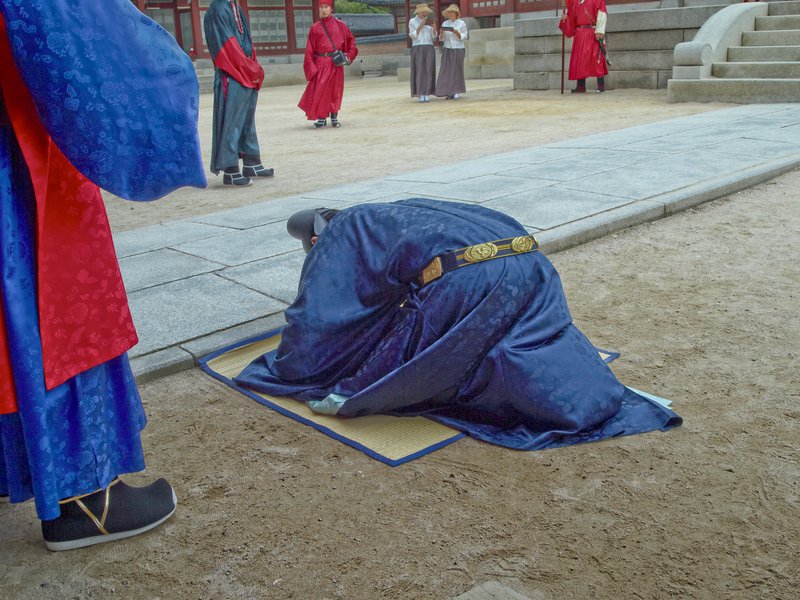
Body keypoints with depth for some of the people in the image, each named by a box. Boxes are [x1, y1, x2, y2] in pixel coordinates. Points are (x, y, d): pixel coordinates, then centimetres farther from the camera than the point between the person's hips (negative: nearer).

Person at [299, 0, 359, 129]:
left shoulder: (339, 25, 5)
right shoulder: (315, 28, 4)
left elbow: (351, 40, 13)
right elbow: (309, 50, 3)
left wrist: (349, 55, -1)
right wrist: (312, 68, -6)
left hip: (336, 63, 1)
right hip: (321, 63, 0)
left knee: (335, 90, 4)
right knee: (320, 90, -4)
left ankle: (334, 118, 15)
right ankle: (321, 118, 7)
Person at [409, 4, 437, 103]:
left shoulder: (429, 21, 11)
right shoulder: (412, 21, 0)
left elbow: (433, 37, 9)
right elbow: (413, 36, -10)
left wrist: (434, 28, -11)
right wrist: (421, 25, -17)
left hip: (429, 49, 3)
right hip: (418, 49, -3)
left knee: (428, 72, -1)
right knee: (419, 72, -8)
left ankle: (427, 95, 3)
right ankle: (421, 95, -5)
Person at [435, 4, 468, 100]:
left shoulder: (462, 23, -5)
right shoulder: (445, 24, 6)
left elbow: (464, 37, -7)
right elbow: (441, 39, 6)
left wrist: (456, 32, -23)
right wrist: (441, 33, -16)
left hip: (458, 50, -3)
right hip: (447, 50, 3)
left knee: (457, 71, -2)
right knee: (447, 71, -4)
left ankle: (457, 92, 7)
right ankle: (450, 93, 0)